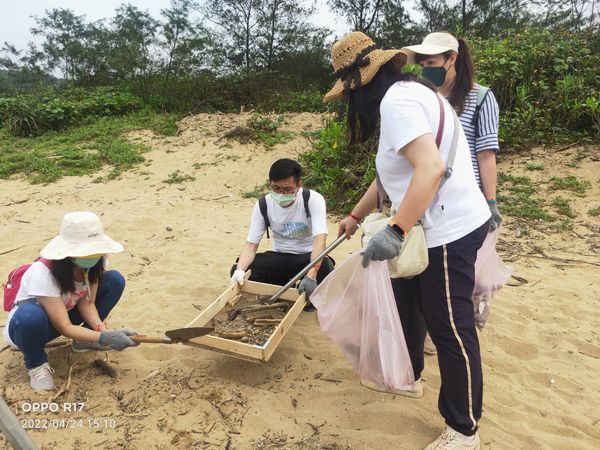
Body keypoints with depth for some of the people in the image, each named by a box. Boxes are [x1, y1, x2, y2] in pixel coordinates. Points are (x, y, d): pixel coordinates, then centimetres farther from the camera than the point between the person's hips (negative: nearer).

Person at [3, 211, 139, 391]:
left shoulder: (95, 262, -21)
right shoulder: (42, 273, -36)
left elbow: (87, 303, -14)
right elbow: (64, 327, -32)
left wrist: (102, 329, -31)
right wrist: (105, 338, -39)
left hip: (66, 313, 5)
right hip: (27, 325, -5)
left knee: (114, 280, -14)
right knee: (31, 316, -42)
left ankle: (84, 340, 4)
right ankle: (36, 364, -8)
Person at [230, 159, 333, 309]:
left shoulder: (313, 199, -21)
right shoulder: (263, 205, -11)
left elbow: (320, 239, -33)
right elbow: (251, 244, -12)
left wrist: (311, 274, -50)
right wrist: (240, 270, -34)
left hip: (308, 257, -2)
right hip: (280, 257, 3)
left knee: (324, 267, -38)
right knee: (238, 272, -19)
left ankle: (310, 296, -1)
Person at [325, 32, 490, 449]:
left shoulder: (397, 100, -16)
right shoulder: (405, 94, 17)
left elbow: (431, 167, -30)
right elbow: (391, 173, 23)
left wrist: (395, 231, -31)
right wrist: (355, 216, 29)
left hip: (449, 230, -11)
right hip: (434, 225, 11)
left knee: (450, 329, 2)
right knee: (407, 303, 23)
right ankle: (408, 377, 45)